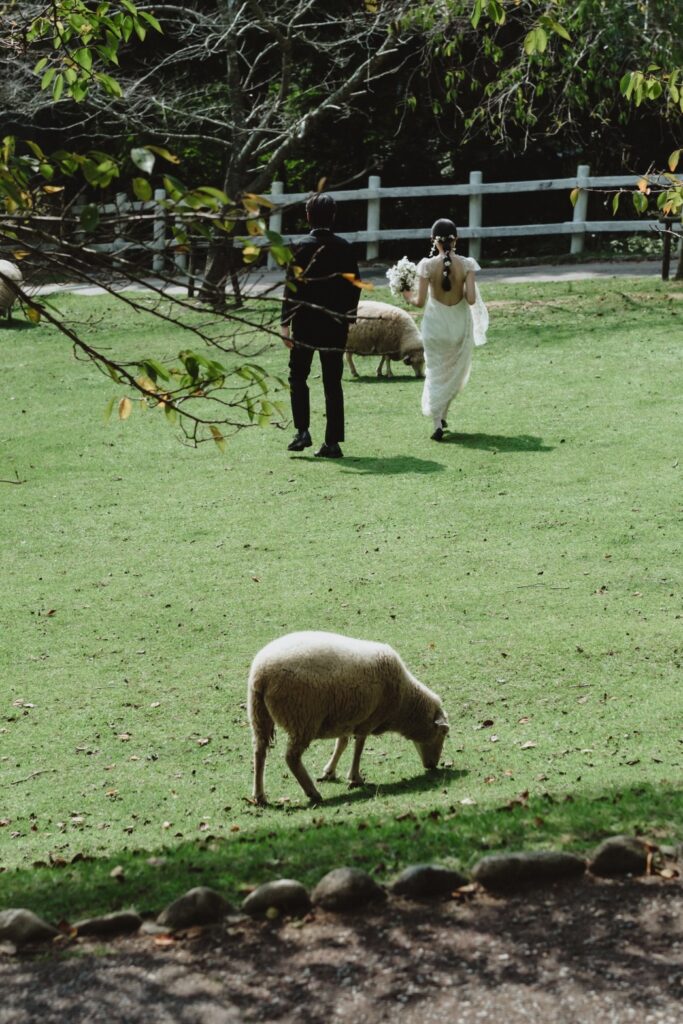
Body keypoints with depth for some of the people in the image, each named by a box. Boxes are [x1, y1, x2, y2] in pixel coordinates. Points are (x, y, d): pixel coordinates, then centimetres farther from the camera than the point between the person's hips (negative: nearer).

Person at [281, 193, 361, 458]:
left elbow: (292, 288, -12)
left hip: (306, 323, -3)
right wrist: (348, 318, 17)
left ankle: (302, 431, -1)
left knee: (298, 377, 12)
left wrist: (285, 324, -9)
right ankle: (333, 442, 4)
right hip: (336, 326, 3)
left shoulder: (304, 248, -9)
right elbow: (354, 285, 8)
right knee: (333, 383, 6)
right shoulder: (344, 248, 3)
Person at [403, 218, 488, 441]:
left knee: (436, 373, 9)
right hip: (460, 324, 1)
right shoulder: (466, 265, -10)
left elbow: (420, 301, -11)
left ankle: (437, 424, -3)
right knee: (455, 373, 22)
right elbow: (471, 299, -15)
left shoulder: (428, 265, -13)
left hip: (435, 324, -1)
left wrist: (409, 297, 10)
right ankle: (442, 416, 31)